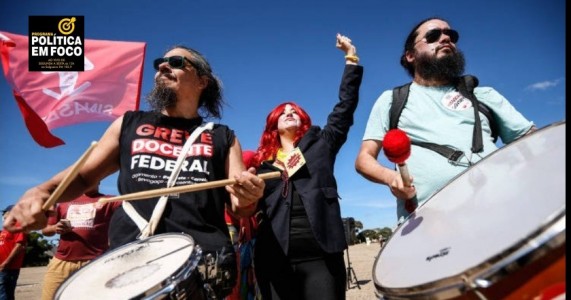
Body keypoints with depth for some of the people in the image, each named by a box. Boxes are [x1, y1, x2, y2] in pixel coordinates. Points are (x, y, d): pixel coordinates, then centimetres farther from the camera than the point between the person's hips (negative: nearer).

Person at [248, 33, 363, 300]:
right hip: (275, 259, 2)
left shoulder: (320, 144, 15)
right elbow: (255, 207, 16)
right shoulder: (263, 162, 17)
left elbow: (345, 106, 9)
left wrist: (351, 57, 9)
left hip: (320, 254, -1)